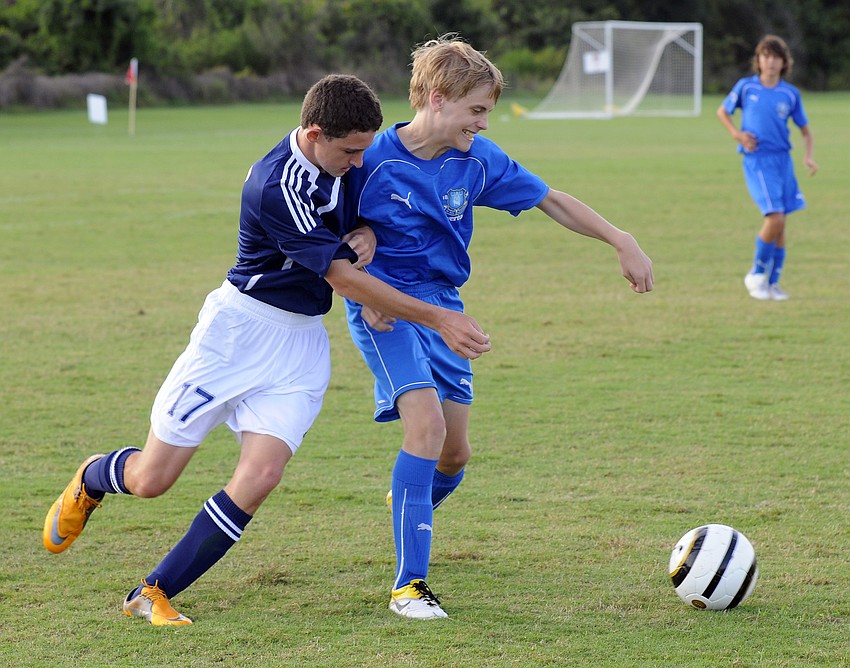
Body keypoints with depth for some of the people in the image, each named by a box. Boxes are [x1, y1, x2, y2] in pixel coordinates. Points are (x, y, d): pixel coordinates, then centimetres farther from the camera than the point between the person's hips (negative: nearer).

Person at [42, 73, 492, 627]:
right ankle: (91, 481, 38)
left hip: (304, 341, 6)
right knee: (151, 479, 0)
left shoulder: (337, 160, -1)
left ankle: (154, 594, -2)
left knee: (260, 477, -14)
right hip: (241, 330, -6)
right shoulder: (274, 185, -26)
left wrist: (367, 235, -7)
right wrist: (438, 319, -24)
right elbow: (344, 278, -25)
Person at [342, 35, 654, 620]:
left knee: (455, 453, 6)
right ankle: (409, 584, -16)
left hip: (443, 306, 5)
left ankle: (411, 508, 43)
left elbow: (551, 200, 6)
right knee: (428, 424, -23)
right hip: (385, 308, -5)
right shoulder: (375, 162, -17)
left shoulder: (478, 160, -5)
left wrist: (622, 242, 4)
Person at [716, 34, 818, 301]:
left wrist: (808, 156, -4)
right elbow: (722, 111, 15)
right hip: (757, 160, -3)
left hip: (783, 159, 4)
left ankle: (772, 282, 16)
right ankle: (756, 274, 0)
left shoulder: (790, 94, 5)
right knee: (775, 216, -17)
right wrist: (737, 134, -3)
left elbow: (805, 129, 13)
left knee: (780, 223, 5)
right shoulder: (746, 87, 1)